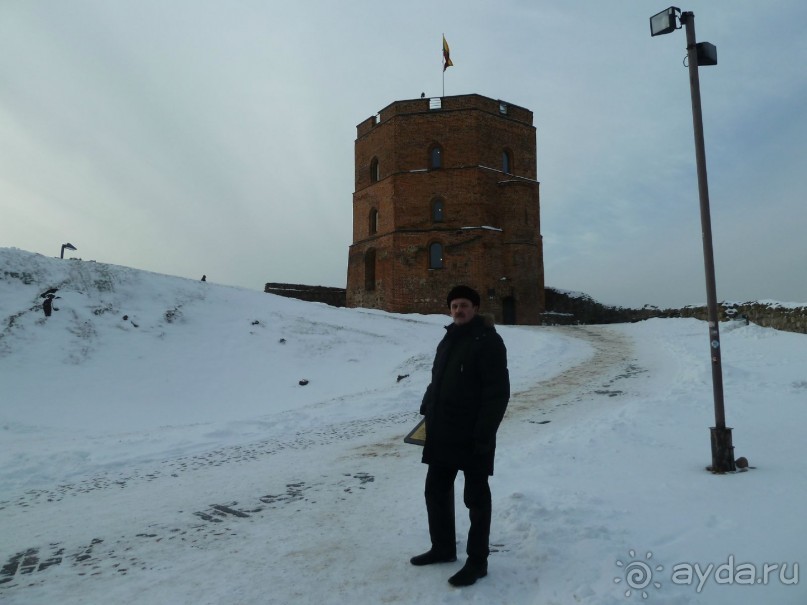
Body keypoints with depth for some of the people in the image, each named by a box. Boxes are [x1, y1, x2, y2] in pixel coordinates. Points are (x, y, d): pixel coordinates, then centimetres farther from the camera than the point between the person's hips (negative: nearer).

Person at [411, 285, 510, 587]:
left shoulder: (488, 341, -12)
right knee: (436, 490, 16)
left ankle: (477, 561, 20)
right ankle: (443, 547, 34)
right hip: (442, 434, 8)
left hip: (472, 437, -8)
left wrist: (484, 434, -21)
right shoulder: (448, 340, 15)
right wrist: (426, 410, 12)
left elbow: (498, 392, -17)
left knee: (476, 498, 6)